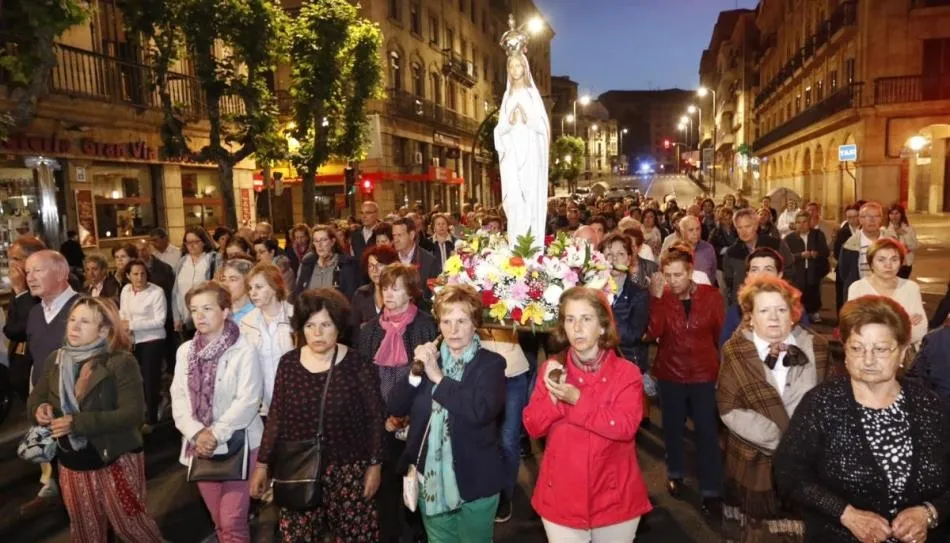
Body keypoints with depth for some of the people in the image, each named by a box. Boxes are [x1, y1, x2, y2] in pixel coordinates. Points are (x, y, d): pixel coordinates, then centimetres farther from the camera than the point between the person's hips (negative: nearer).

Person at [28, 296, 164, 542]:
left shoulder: (121, 362, -18)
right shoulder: (56, 359, 1)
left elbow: (133, 413, -24)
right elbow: (36, 397, 12)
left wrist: (77, 423, -28)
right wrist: (39, 408, -12)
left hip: (115, 461, -6)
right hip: (71, 464, 6)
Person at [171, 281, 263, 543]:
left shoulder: (244, 350, -10)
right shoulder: (185, 351, 7)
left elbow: (248, 401, -15)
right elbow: (178, 399, 2)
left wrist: (216, 435, -19)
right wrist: (197, 433, -13)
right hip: (200, 446, 5)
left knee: (233, 521, -6)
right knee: (218, 520, 14)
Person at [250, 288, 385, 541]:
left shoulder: (357, 365, -9)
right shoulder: (288, 363, -1)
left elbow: (375, 418, -4)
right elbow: (276, 417, 6)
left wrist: (375, 465, -4)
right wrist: (263, 463, 6)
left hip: (348, 468, -2)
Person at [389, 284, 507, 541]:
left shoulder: (491, 363, -10)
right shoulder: (429, 358, 3)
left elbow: (480, 410, -27)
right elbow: (395, 408, -2)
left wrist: (438, 377, -21)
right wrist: (416, 372, -17)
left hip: (474, 481, -4)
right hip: (430, 478, 4)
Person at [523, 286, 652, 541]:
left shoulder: (627, 372, -8)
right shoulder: (551, 370, -1)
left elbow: (626, 427, -21)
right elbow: (533, 427, -5)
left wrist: (578, 400, -25)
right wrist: (552, 398, -22)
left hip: (614, 499, -1)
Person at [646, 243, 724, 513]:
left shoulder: (711, 296, -9)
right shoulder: (662, 296, -7)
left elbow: (720, 333, 4)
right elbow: (653, 332, -22)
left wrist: (717, 361, 13)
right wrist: (657, 297, -29)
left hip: (704, 373, -1)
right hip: (670, 373, 2)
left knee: (707, 430, 2)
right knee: (673, 427, 17)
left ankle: (711, 490, 13)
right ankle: (675, 474, 38)